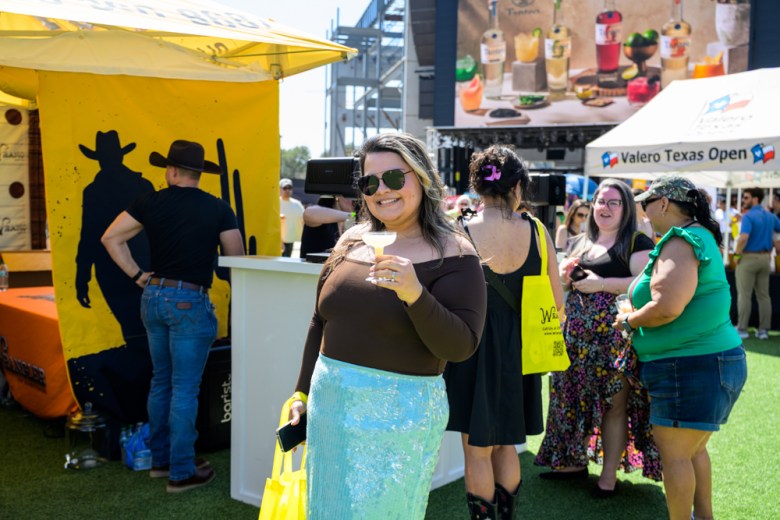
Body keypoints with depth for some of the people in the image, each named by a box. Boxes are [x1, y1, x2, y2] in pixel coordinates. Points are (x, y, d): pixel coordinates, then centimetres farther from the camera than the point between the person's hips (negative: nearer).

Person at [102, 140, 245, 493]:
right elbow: (236, 258, -1)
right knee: (185, 389, 1)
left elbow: (111, 238, 3)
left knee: (160, 381, 17)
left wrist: (137, 276, 6)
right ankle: (181, 472, 8)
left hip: (154, 297, 5)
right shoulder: (218, 209, -6)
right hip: (189, 302, -4)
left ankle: (160, 459, 28)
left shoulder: (150, 203, 2)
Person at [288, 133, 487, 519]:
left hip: (400, 413, -5)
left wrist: (415, 294, -30)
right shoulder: (351, 241, 6)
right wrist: (302, 392, 14)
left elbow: (460, 348, -17)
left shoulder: (452, 254, -10)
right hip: (329, 403, 5)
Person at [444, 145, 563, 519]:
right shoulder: (536, 231, -4)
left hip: (476, 349, -4)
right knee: (505, 445, 21)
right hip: (518, 351, 4)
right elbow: (557, 304, 2)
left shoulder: (461, 234, -14)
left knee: (478, 450, 10)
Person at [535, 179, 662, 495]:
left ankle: (609, 475, 11)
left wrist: (601, 284, -19)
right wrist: (564, 274, 1)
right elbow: (560, 284, 23)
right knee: (574, 397, 11)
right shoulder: (580, 243, 17)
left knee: (614, 404, 0)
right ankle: (575, 461, 27)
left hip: (615, 337, -6)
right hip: (577, 335, 6)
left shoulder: (637, 243, -3)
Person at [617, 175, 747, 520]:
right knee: (693, 448, 20)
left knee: (674, 452, 0)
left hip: (690, 366, -11)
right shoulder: (700, 237, 14)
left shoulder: (681, 242, -18)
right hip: (708, 360, 11)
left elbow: (666, 307, -28)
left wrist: (628, 321, -11)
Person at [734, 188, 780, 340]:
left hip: (748, 258, -6)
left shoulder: (748, 216, -14)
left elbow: (743, 237, -27)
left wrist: (737, 254, -15)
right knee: (764, 295, 10)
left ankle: (742, 329, 3)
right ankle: (764, 330, 12)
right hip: (765, 258, 6)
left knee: (744, 295, 0)